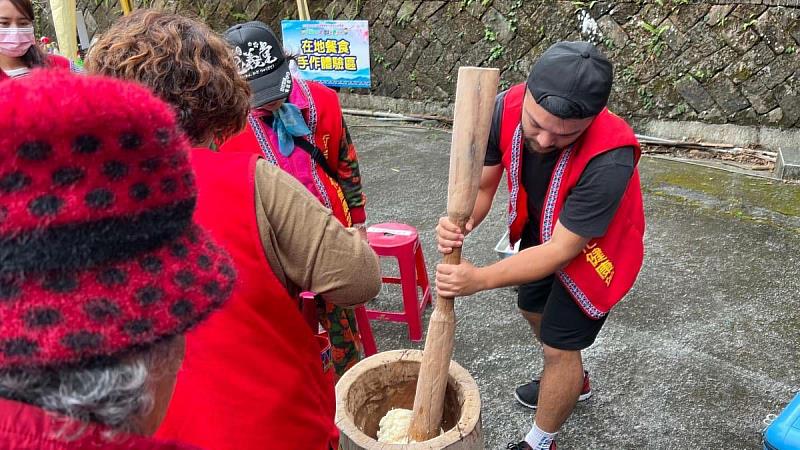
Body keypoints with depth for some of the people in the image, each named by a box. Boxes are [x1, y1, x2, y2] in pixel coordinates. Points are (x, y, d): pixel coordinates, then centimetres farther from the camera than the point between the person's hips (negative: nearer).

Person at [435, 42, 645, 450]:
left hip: (591, 246, -6)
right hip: (540, 232, 7)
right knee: (533, 310, 26)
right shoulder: (505, 109, -28)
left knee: (558, 346, 4)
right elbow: (481, 187, -18)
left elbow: (562, 250, -35)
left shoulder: (610, 159, -42)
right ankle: (573, 381, 57)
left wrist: (480, 279, -42)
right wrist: (459, 224, -41)